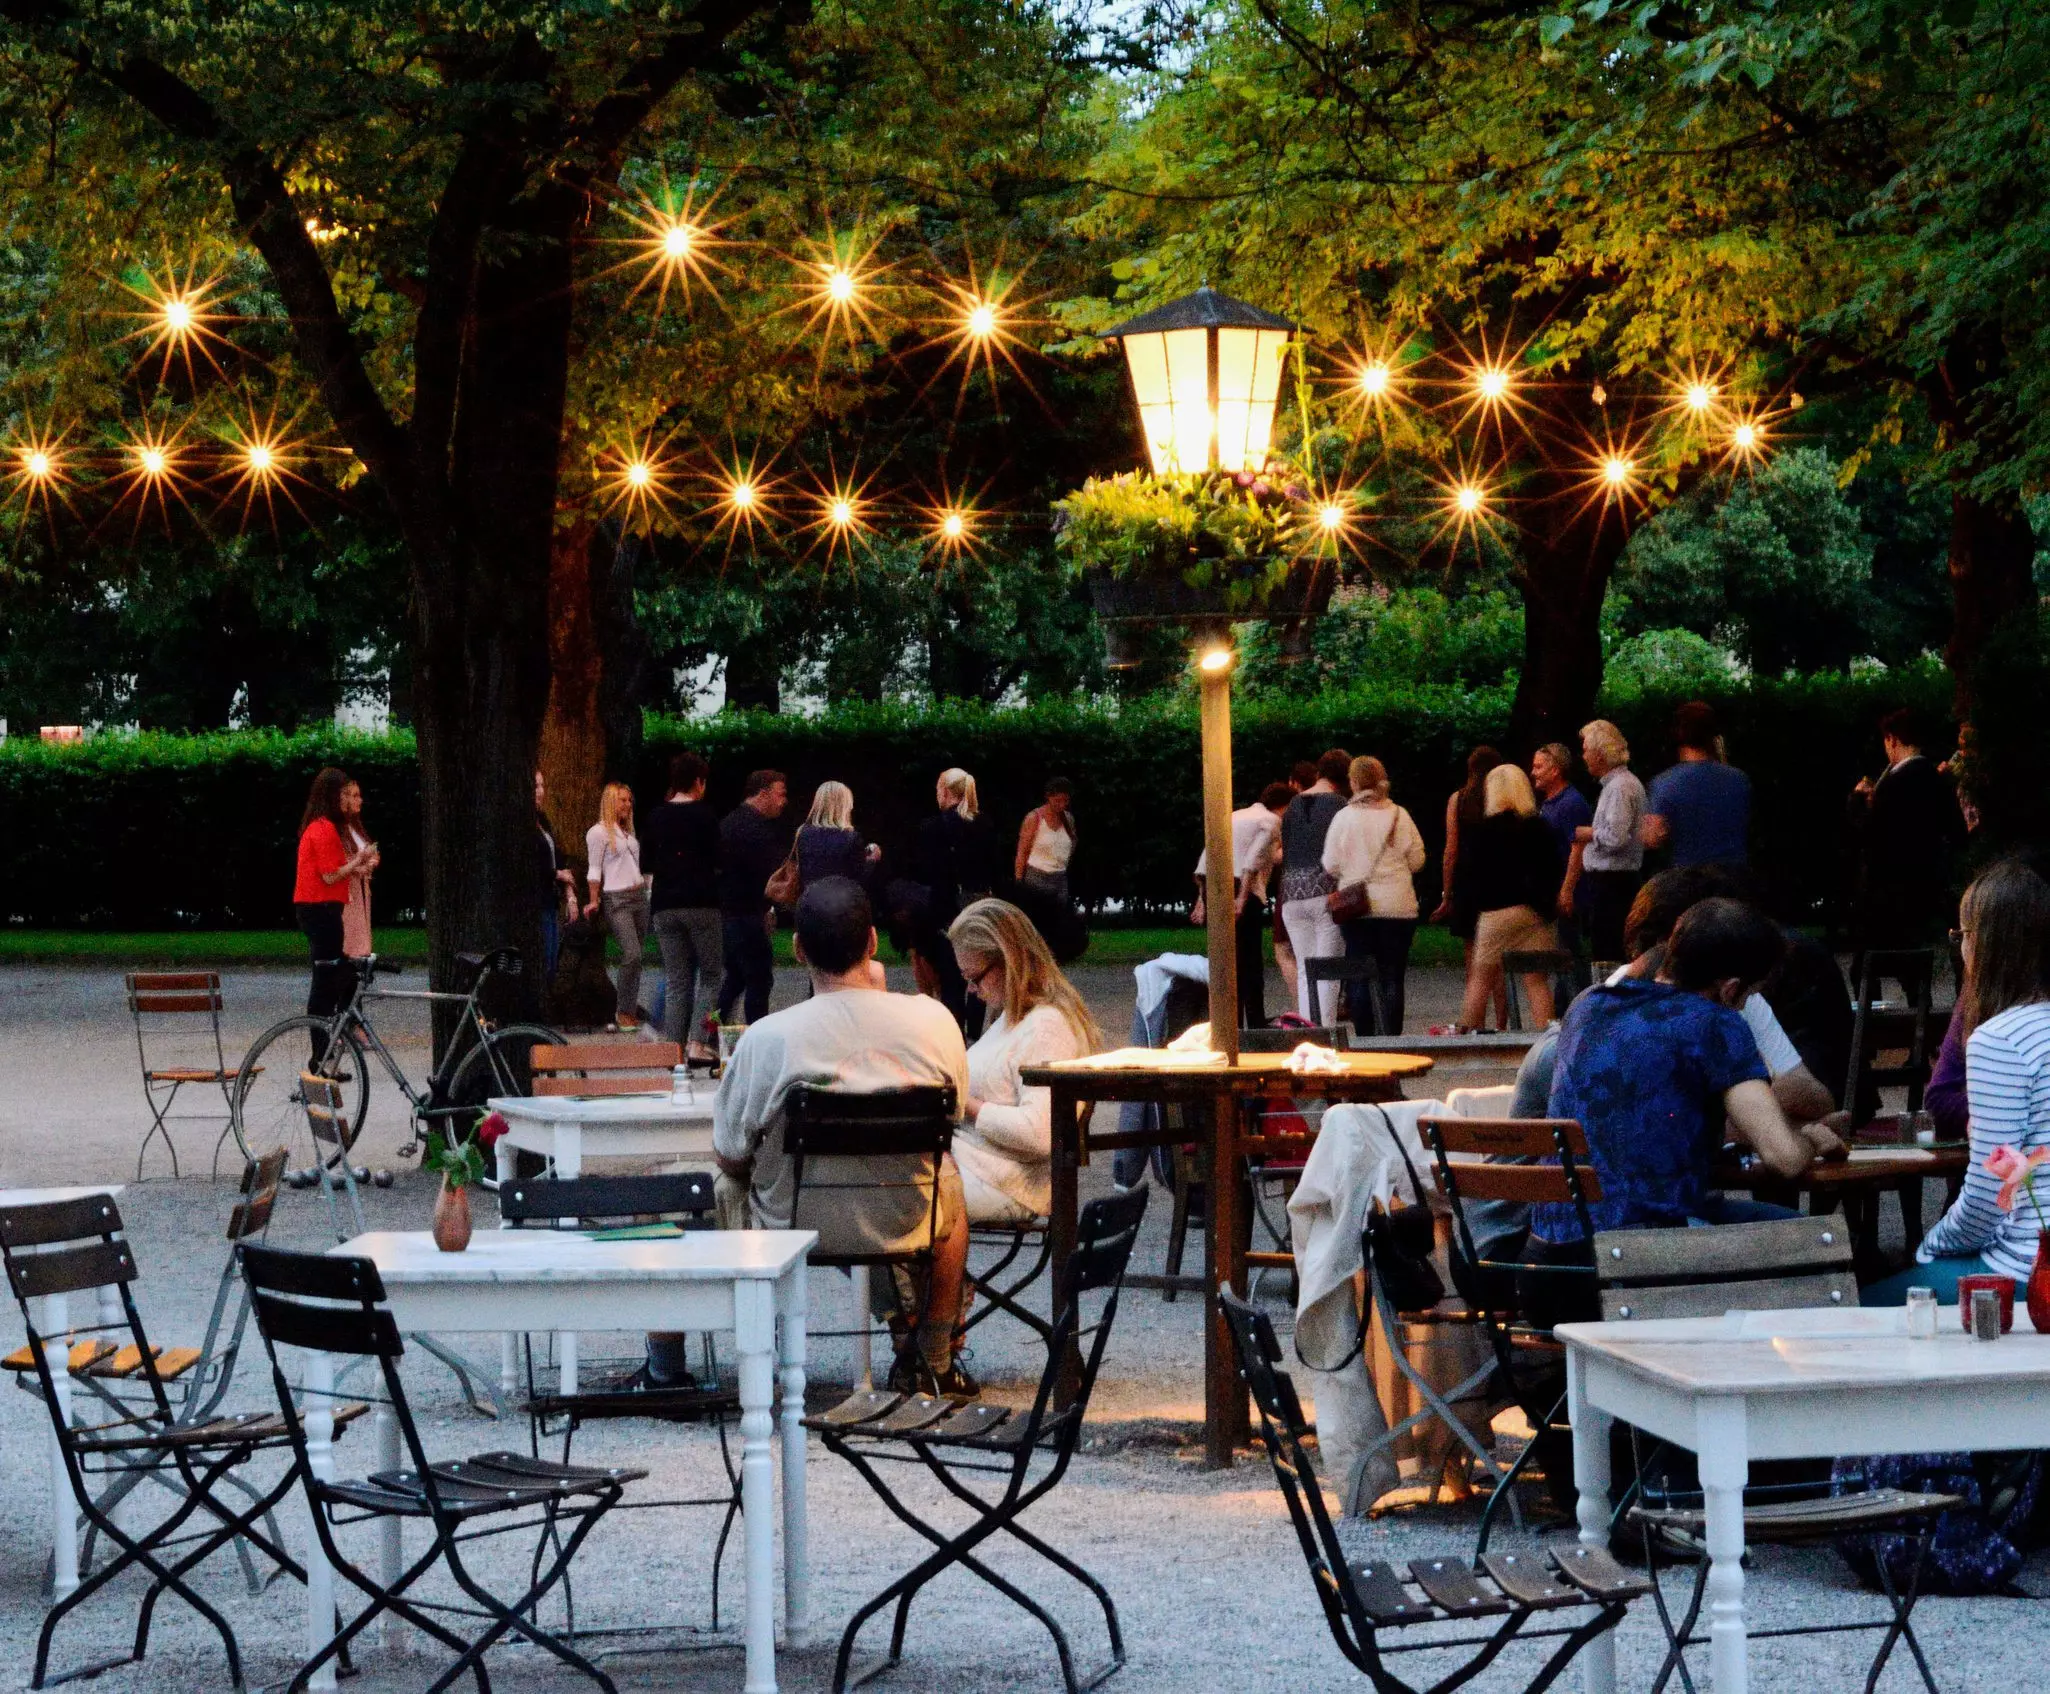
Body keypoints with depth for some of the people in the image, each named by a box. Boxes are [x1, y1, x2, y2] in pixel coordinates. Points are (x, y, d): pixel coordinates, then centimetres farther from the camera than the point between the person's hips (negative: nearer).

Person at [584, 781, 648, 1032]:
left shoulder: (628, 832, 19)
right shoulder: (598, 832, -3)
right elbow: (594, 869, -5)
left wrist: (644, 888, 17)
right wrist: (594, 901, -8)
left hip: (638, 896, 8)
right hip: (616, 900, -8)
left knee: (635, 957, 4)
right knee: (632, 953, -17)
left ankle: (629, 1011, 9)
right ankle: (624, 1012, -8)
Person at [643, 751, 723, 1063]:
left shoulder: (656, 817, 8)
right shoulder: (704, 815, -6)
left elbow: (646, 862, 13)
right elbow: (718, 861, -8)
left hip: (664, 906, 4)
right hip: (701, 904, -4)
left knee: (675, 978, 8)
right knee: (712, 973, 4)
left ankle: (674, 1046, 1)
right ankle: (699, 1043, -8)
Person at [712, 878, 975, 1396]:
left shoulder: (764, 1039, -22)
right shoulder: (933, 1021, -16)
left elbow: (731, 1158, -11)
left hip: (789, 1228, -2)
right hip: (901, 1226, 2)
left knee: (718, 1181, 29)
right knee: (948, 1180, 35)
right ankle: (933, 1362, 42)